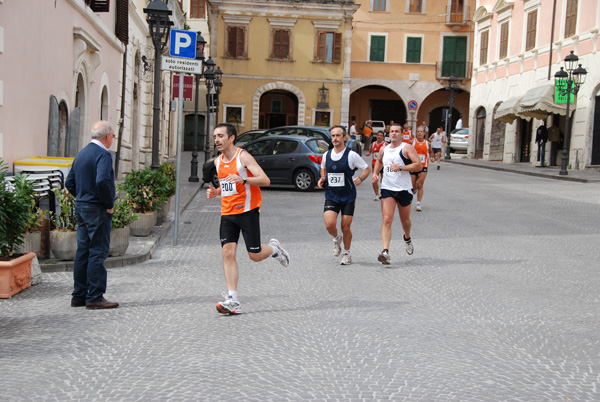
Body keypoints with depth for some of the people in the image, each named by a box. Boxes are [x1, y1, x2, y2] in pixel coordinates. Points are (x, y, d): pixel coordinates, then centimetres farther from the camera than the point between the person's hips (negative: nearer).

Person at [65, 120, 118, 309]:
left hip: (81, 208, 9)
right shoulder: (103, 154, -14)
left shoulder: (81, 153, 14)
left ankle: (79, 295, 16)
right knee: (98, 252, -4)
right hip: (97, 210, -9)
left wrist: (82, 198, 15)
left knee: (83, 251, 12)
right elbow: (102, 181, -28)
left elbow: (69, 183, 16)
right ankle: (95, 297, -3)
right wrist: (109, 204, -16)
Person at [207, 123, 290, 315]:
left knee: (255, 256, -1)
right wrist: (215, 192, 6)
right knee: (228, 253, -10)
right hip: (227, 213, 6)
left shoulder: (243, 157, -11)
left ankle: (274, 248, 35)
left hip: (247, 211, -5)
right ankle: (232, 301, -12)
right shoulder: (218, 161, 11)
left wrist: (243, 180, -34)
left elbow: (265, 180, -19)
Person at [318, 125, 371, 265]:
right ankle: (337, 238, 20)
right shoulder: (326, 155, 4)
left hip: (348, 197, -2)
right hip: (331, 196, 2)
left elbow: (367, 168, 0)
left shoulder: (351, 155, -8)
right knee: (329, 224, -15)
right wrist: (322, 178, 5)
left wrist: (360, 178, -18)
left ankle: (347, 254, 23)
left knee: (345, 227, 0)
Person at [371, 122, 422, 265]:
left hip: (404, 189, -2)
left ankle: (407, 238, 48)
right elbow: (379, 161, 32)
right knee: (387, 219, -13)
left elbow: (419, 166, -15)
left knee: (405, 220, 14)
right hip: (387, 188, 2)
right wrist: (375, 173, 14)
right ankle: (385, 252, -21)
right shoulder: (384, 149, 10)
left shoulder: (407, 148, -6)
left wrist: (400, 168, -22)